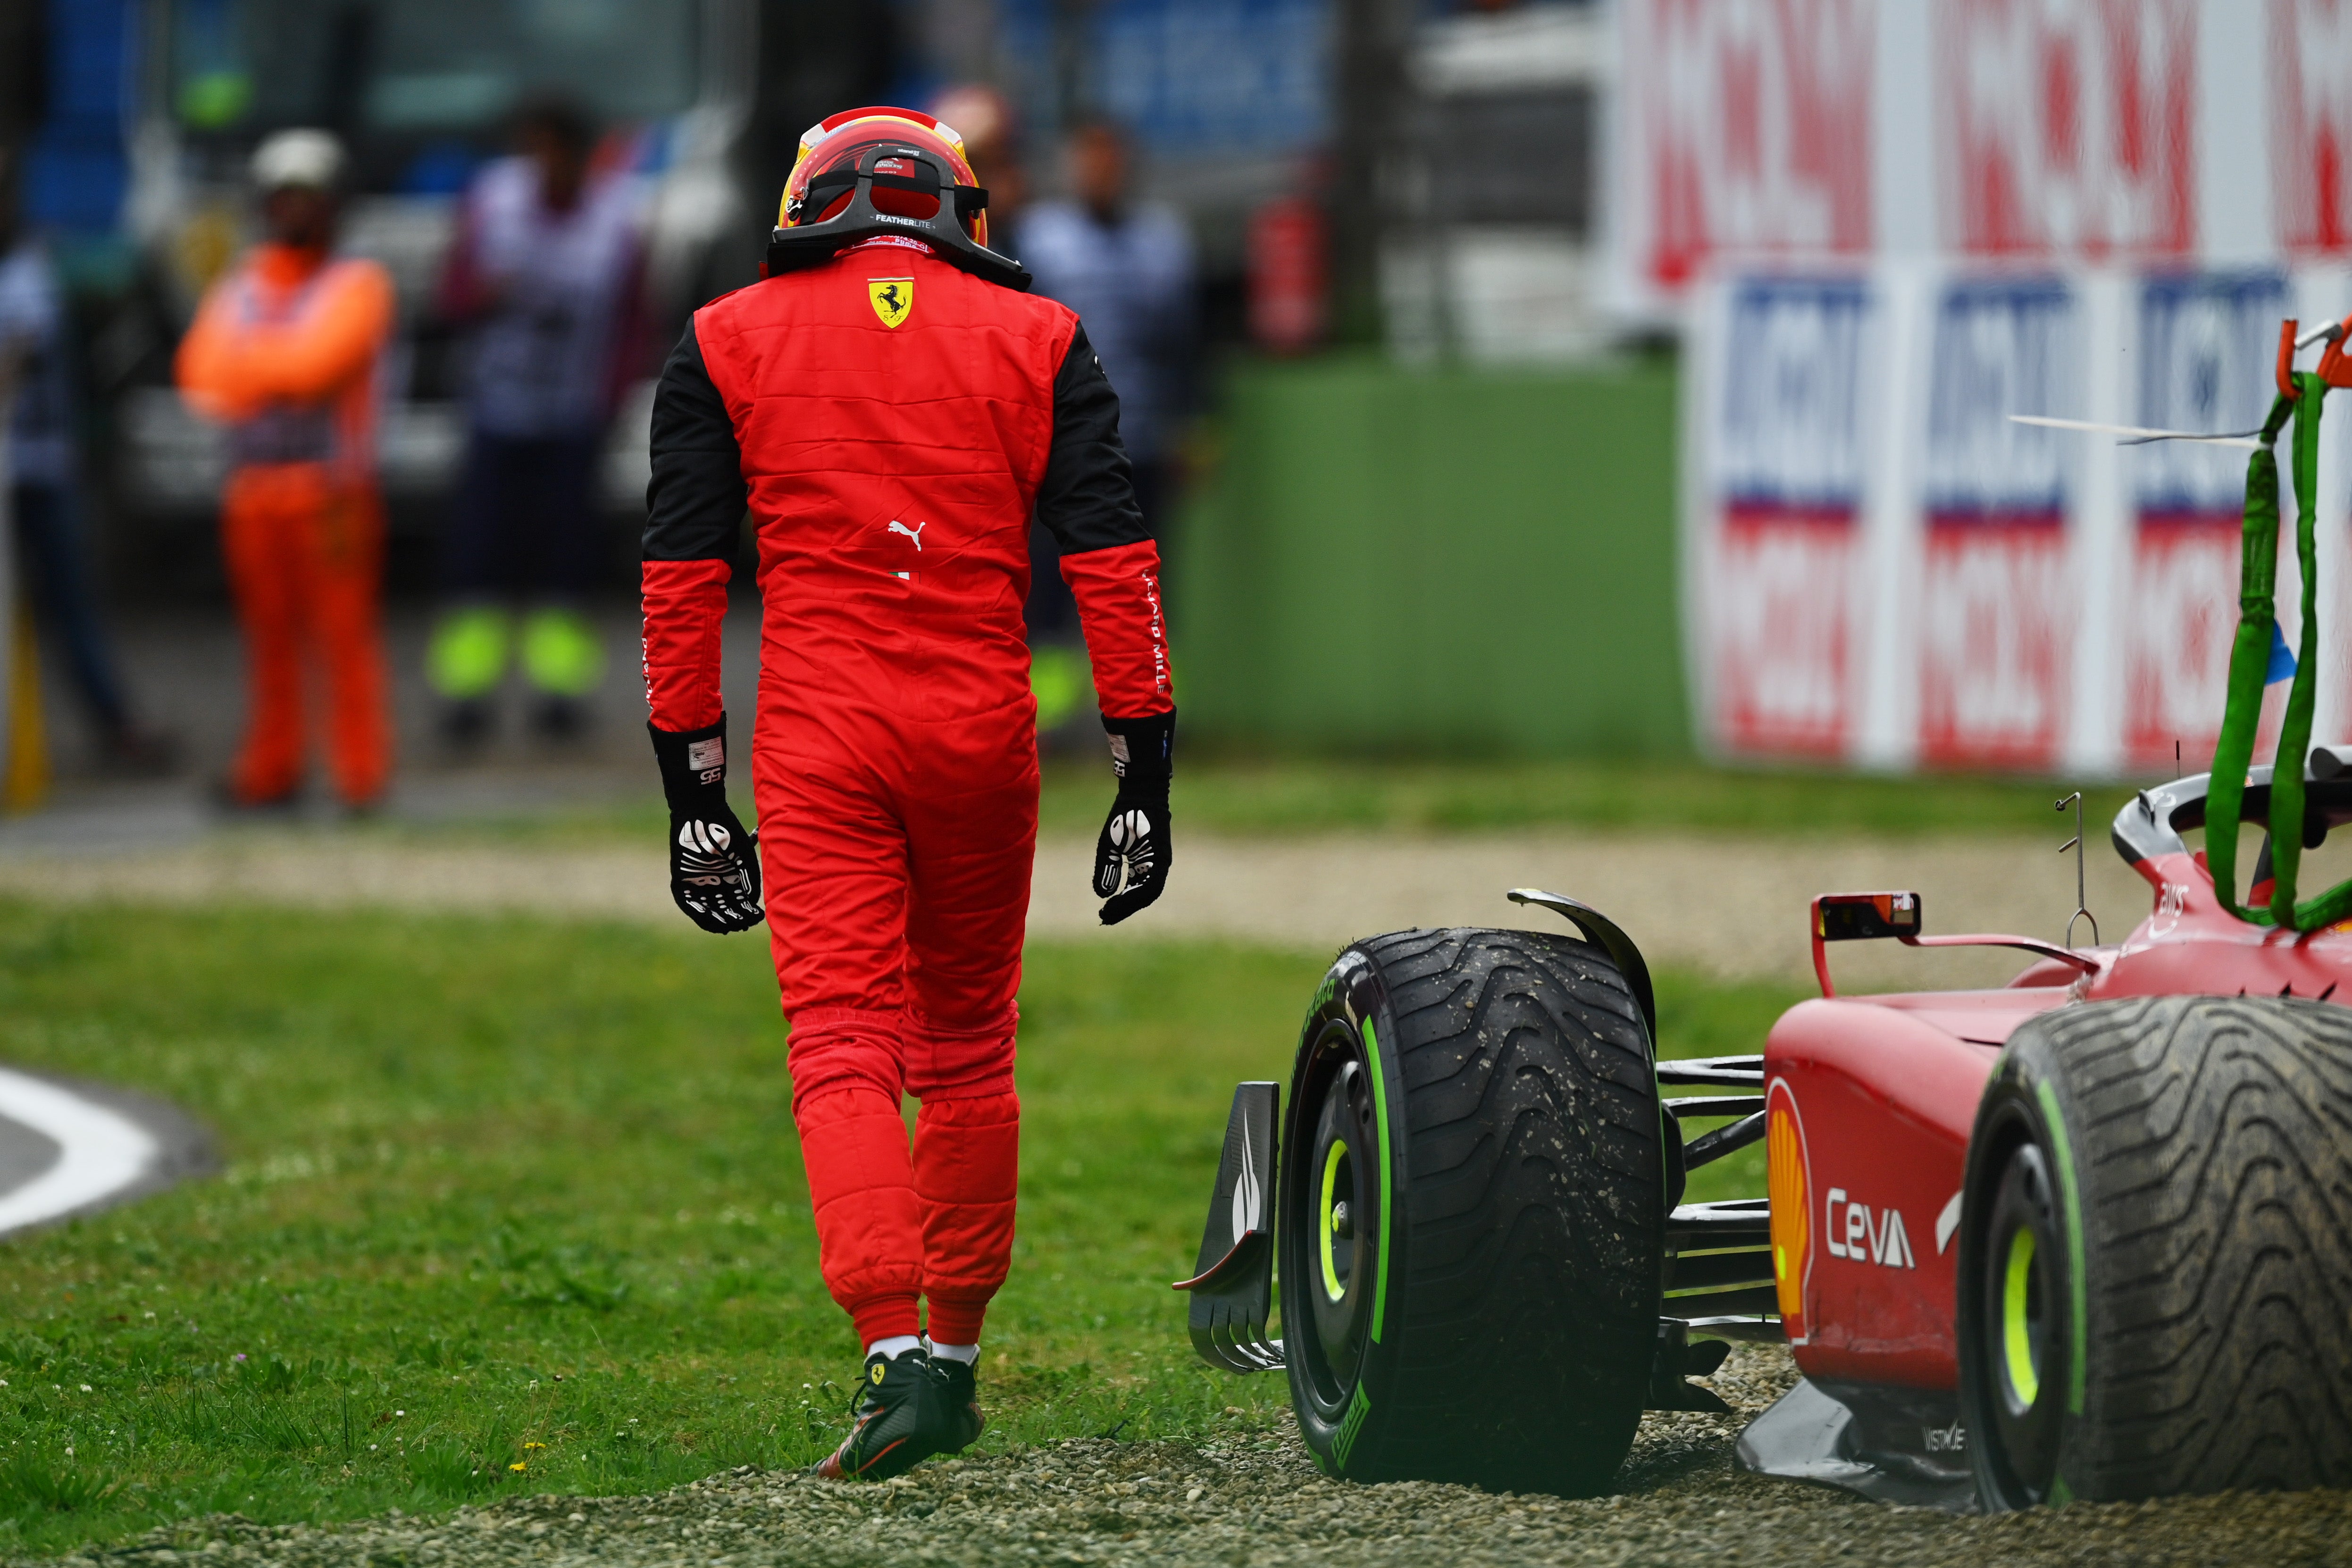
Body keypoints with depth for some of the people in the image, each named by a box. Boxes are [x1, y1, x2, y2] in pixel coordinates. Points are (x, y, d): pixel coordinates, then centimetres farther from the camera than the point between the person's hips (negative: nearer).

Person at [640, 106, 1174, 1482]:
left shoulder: (732, 345, 6)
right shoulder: (1035, 340, 7)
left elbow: (681, 580, 3)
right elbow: (1114, 564, 0)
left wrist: (694, 794, 8)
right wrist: (1146, 779, 3)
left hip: (817, 743, -1)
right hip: (983, 735, 1)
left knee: (843, 1050, -6)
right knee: (968, 1048, 16)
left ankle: (896, 1355, -22)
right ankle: (956, 1356, 23)